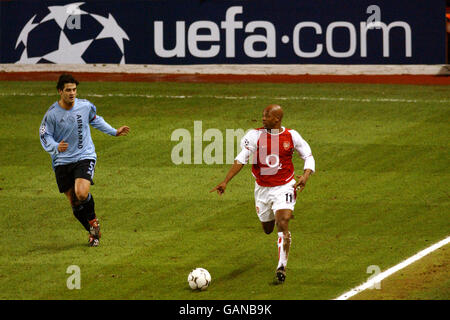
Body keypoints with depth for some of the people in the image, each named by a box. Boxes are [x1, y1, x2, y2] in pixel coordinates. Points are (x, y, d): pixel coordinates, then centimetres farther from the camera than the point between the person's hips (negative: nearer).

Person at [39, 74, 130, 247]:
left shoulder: (85, 106, -2)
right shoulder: (52, 114, -8)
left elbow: (95, 120, 20)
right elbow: (45, 136, -1)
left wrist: (114, 132, 24)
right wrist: (56, 147, -22)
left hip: (85, 156, -1)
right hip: (62, 161, 1)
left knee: (82, 193, -25)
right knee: (74, 203, 3)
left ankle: (93, 221, 2)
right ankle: (93, 231, 23)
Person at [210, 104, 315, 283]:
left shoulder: (291, 136, -7)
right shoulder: (255, 136, -8)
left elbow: (308, 157, 5)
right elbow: (241, 159, -12)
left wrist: (305, 176, -14)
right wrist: (225, 182, -20)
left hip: (284, 187, -2)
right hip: (262, 188, 2)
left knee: (282, 225, -19)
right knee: (268, 229, 15)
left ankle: (282, 266, -12)